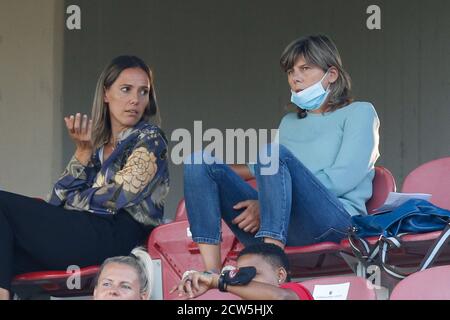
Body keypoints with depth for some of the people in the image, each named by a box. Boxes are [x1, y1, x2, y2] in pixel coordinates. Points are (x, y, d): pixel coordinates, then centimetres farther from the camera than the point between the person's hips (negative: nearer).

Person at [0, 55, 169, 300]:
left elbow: (116, 197, -6)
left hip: (113, 237, -6)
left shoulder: (150, 140, 4)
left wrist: (70, 200, 8)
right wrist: (83, 151, 4)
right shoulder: (99, 142, 23)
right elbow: (61, 199, 13)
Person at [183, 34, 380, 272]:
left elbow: (343, 178, -3)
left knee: (273, 152, -31)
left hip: (334, 221, -6)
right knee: (200, 162, -8)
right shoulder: (289, 122, 33)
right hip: (271, 227, 6)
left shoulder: (359, 113, 13)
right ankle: (211, 274, -26)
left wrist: (267, 203, -10)